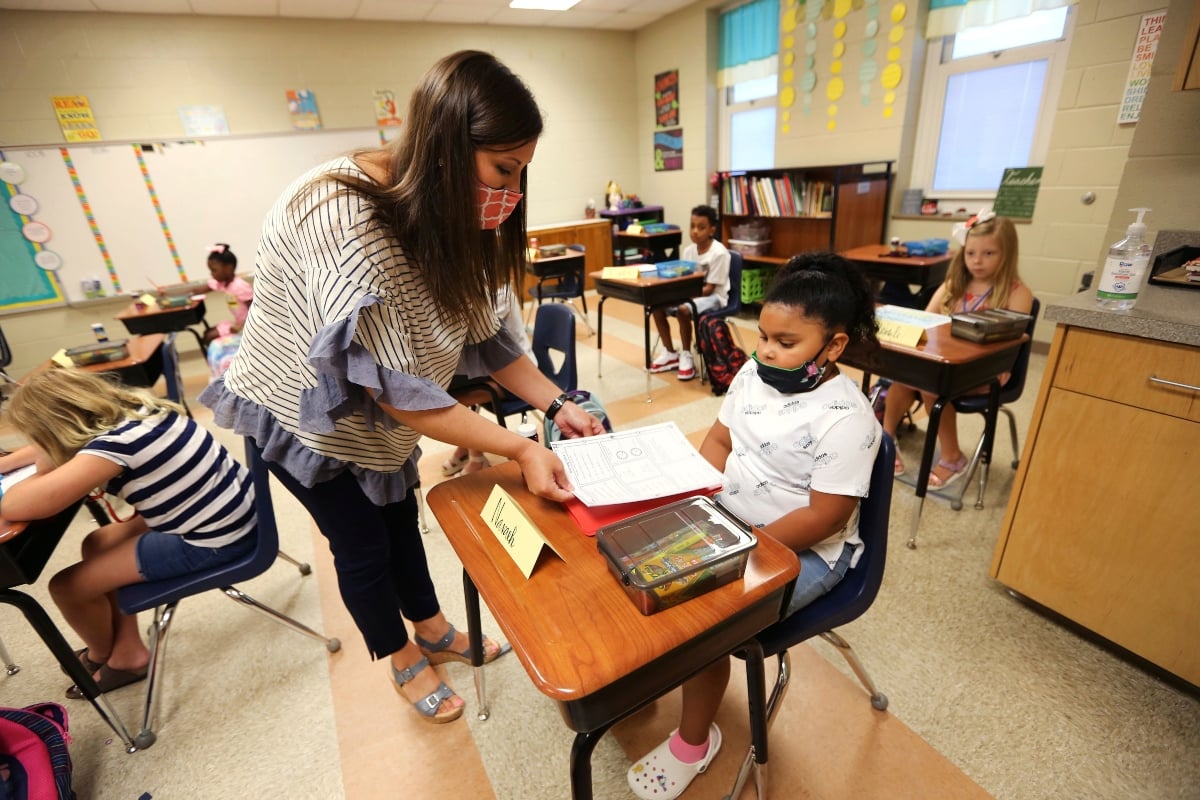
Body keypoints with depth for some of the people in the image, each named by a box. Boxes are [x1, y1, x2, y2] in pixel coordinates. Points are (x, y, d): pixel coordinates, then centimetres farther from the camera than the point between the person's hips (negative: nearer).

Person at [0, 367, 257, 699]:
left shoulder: (113, 445, -23)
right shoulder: (133, 407, 2)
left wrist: (44, 470, -3)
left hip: (215, 543, -9)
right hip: (233, 512, 9)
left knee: (66, 586, 5)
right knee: (97, 545, 22)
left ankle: (103, 656, 36)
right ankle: (127, 652, 33)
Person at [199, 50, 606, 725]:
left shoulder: (447, 219, -12)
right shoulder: (341, 215, -36)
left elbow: (481, 333, -7)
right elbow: (390, 385, -38)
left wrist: (556, 404, -16)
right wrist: (519, 449, -38)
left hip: (381, 416, 6)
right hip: (305, 413, -6)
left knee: (401, 523, 20)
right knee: (362, 545, 10)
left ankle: (432, 632, 44)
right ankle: (403, 660, 38)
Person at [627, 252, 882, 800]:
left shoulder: (845, 418, -23)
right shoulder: (754, 373, -1)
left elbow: (823, 517, -23)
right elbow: (719, 439, 6)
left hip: (804, 550, -7)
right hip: (729, 521, 7)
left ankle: (695, 741, 9)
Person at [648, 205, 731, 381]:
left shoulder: (719, 253, -18)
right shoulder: (688, 250, 2)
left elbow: (709, 288, -20)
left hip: (714, 296, -7)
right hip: (690, 293, 7)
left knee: (683, 309, -34)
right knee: (657, 305, -13)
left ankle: (686, 355, -13)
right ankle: (670, 353, 0)